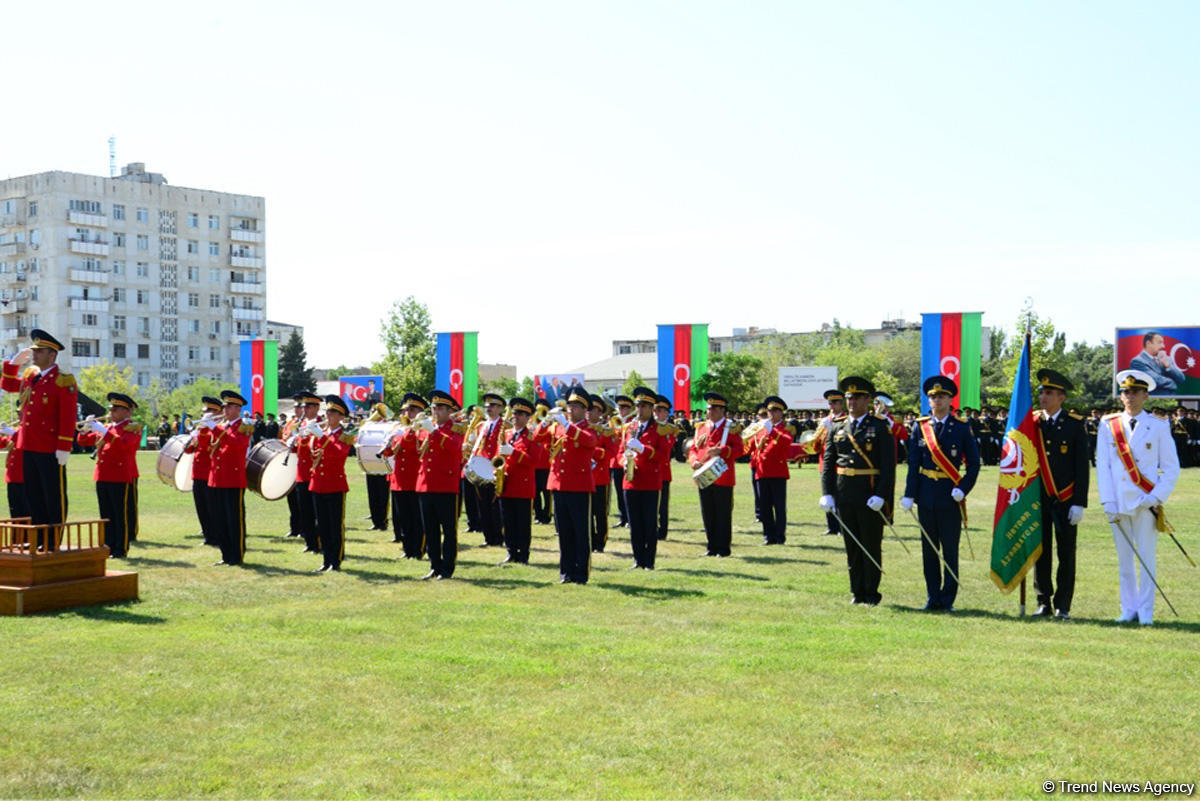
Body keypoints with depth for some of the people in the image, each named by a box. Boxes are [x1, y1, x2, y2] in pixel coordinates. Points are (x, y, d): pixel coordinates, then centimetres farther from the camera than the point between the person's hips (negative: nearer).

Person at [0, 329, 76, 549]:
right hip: (28, 447, 8)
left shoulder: (63, 381, -9)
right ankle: (40, 538, 20)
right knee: (33, 495, 12)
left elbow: (68, 417, -13)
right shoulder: (30, 376, 13)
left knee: (54, 497, 0)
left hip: (50, 450, -8)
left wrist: (64, 448, -18)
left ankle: (55, 542, 5)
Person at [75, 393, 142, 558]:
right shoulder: (107, 428, 19)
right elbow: (83, 441, 21)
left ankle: (121, 549, 1)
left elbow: (123, 443, -23)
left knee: (122, 514, -3)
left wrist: (103, 431, -22)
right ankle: (108, 546, 15)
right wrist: (87, 428, 1)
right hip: (103, 477, 7)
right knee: (106, 514, 9)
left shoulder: (133, 428, -3)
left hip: (122, 478, -7)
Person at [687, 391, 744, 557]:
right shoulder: (701, 427, 15)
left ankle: (723, 548, 5)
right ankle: (712, 547, 17)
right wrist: (694, 461, -7)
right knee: (708, 515, 9)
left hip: (722, 478, -5)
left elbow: (739, 449, -9)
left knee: (723, 515, -1)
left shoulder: (731, 427, 0)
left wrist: (721, 450, -24)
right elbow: (693, 448, 15)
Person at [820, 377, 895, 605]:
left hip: (870, 495, -4)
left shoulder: (880, 427, -3)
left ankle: (871, 593, 12)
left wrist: (881, 495, -16)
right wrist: (827, 493, 0)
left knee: (871, 545, 3)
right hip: (844, 495, 4)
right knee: (852, 545, 9)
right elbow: (828, 462, 9)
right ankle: (857, 591, 17)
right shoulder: (836, 426, 9)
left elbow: (888, 465, -7)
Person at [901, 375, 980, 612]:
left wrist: (963, 489, -11)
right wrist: (909, 495, -2)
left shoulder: (961, 428, 0)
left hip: (950, 496, -2)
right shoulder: (919, 427, 6)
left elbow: (974, 463, 1)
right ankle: (933, 598, 14)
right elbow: (913, 463, 5)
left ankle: (948, 599, 7)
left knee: (950, 549, 1)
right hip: (926, 495, 2)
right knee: (929, 549, 7)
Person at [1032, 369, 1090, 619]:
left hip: (1065, 501, -2)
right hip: (1037, 498, 3)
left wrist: (1079, 503, -9)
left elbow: (1082, 466, -3)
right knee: (1040, 552, 5)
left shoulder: (1075, 424, -2)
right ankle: (1044, 602, 14)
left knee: (1066, 553, 1)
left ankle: (1062, 605, 8)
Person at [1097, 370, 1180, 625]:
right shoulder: (1108, 425, 6)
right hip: (1119, 503, 2)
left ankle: (1146, 612, 5)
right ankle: (1129, 610, 15)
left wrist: (1157, 497, -7)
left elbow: (1171, 468, 5)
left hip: (1146, 503, -2)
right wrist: (1108, 503, -4)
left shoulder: (1159, 426, 3)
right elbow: (1102, 465, 4)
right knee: (1124, 559, 6)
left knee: (1146, 558, -2)